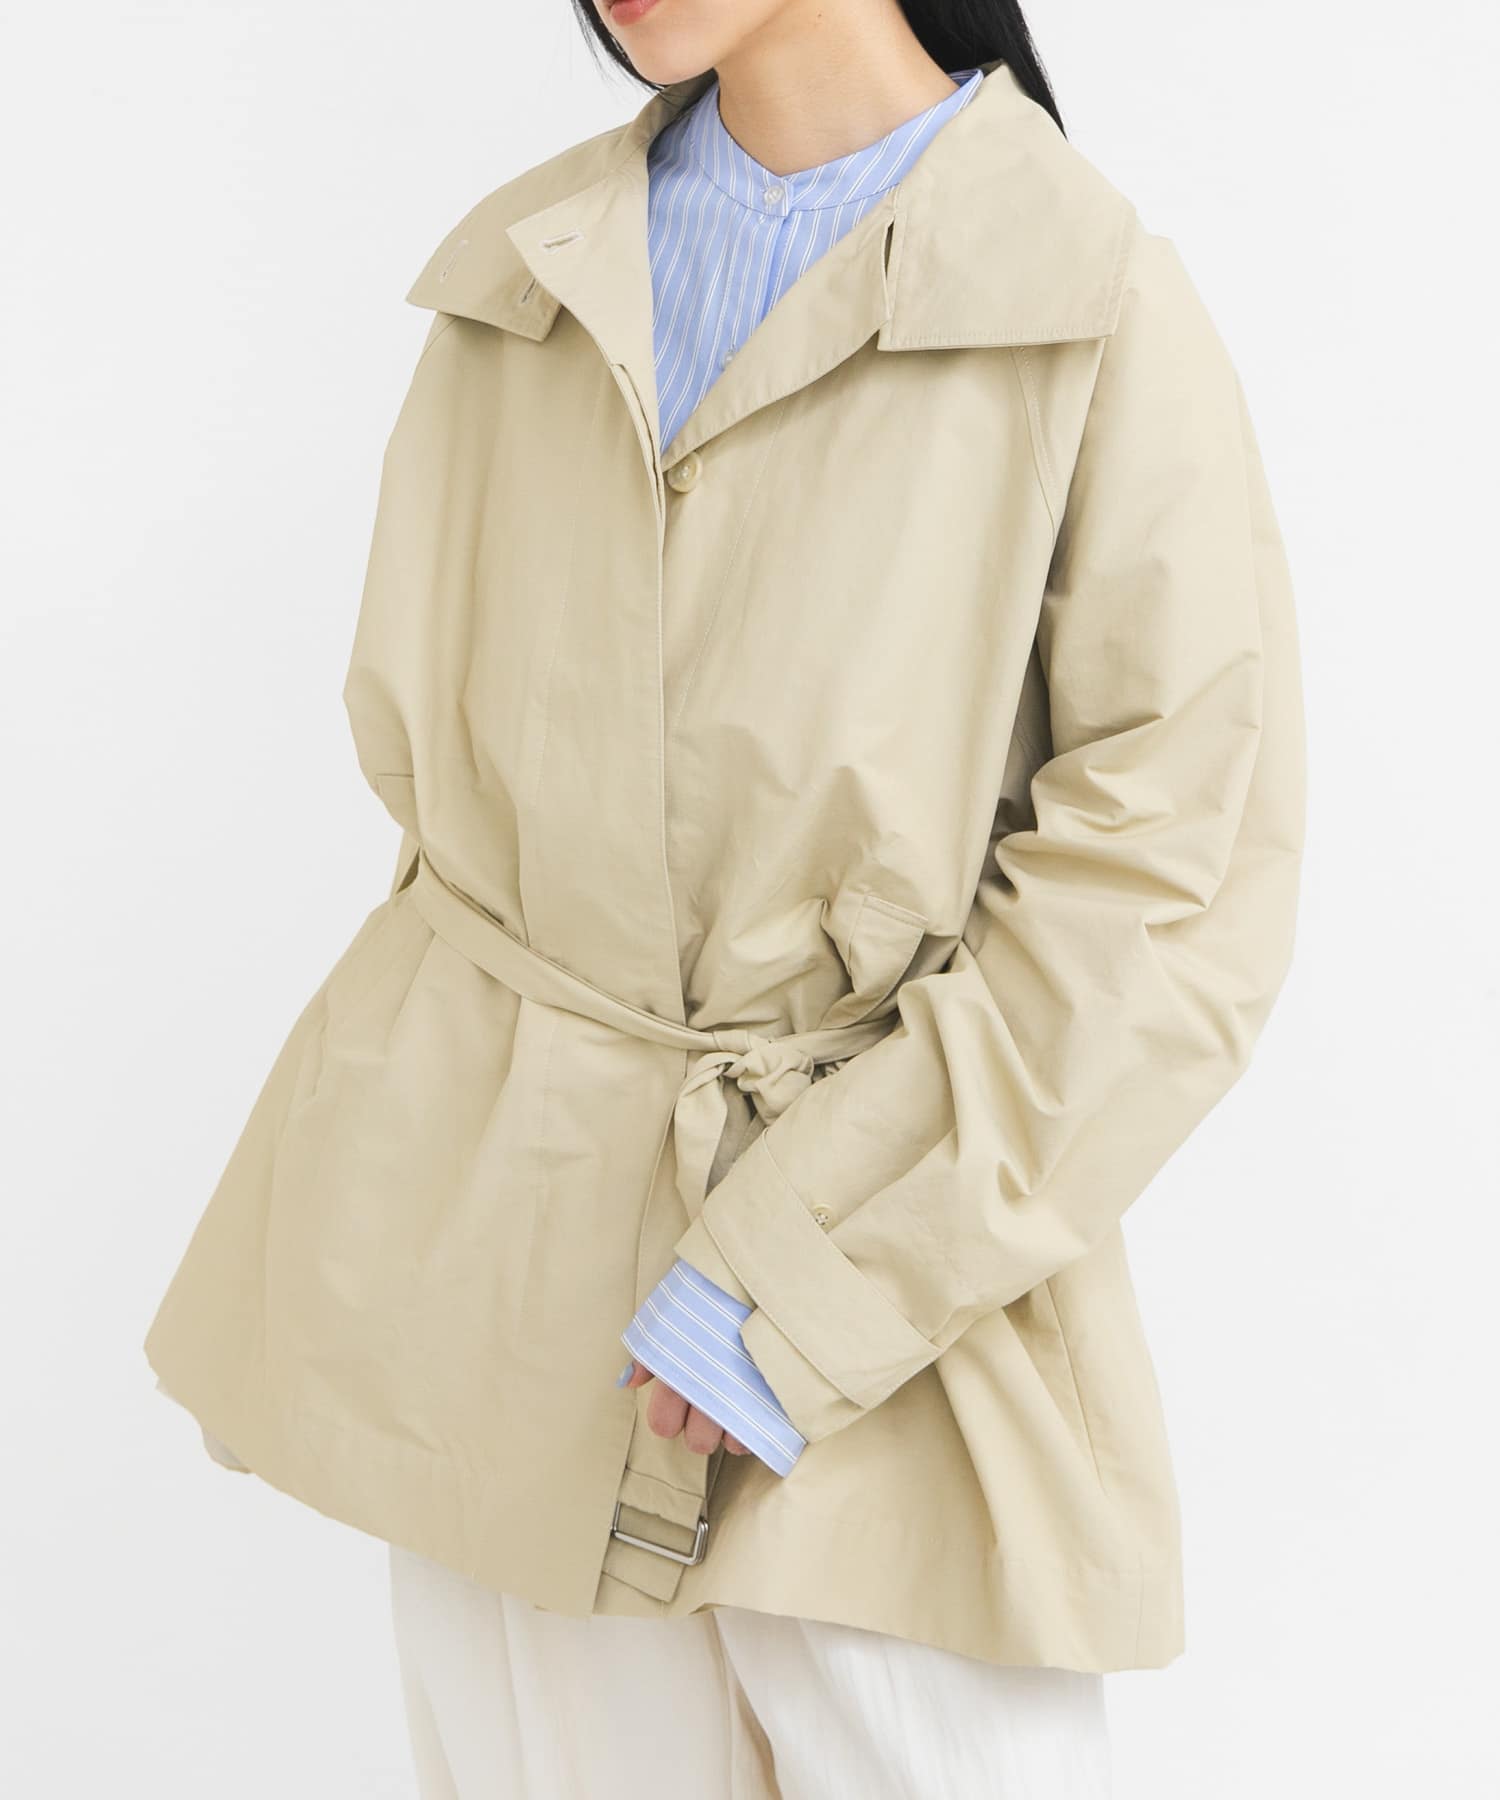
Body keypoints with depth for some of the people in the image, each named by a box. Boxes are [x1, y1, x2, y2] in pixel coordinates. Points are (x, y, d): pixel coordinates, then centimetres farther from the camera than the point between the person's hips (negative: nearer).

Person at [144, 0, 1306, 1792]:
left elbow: (1176, 895, -12)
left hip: (884, 1286, -3)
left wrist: (805, 1279, -15)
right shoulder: (520, 274, 6)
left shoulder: (1098, 314, -9)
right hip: (486, 1235, 4)